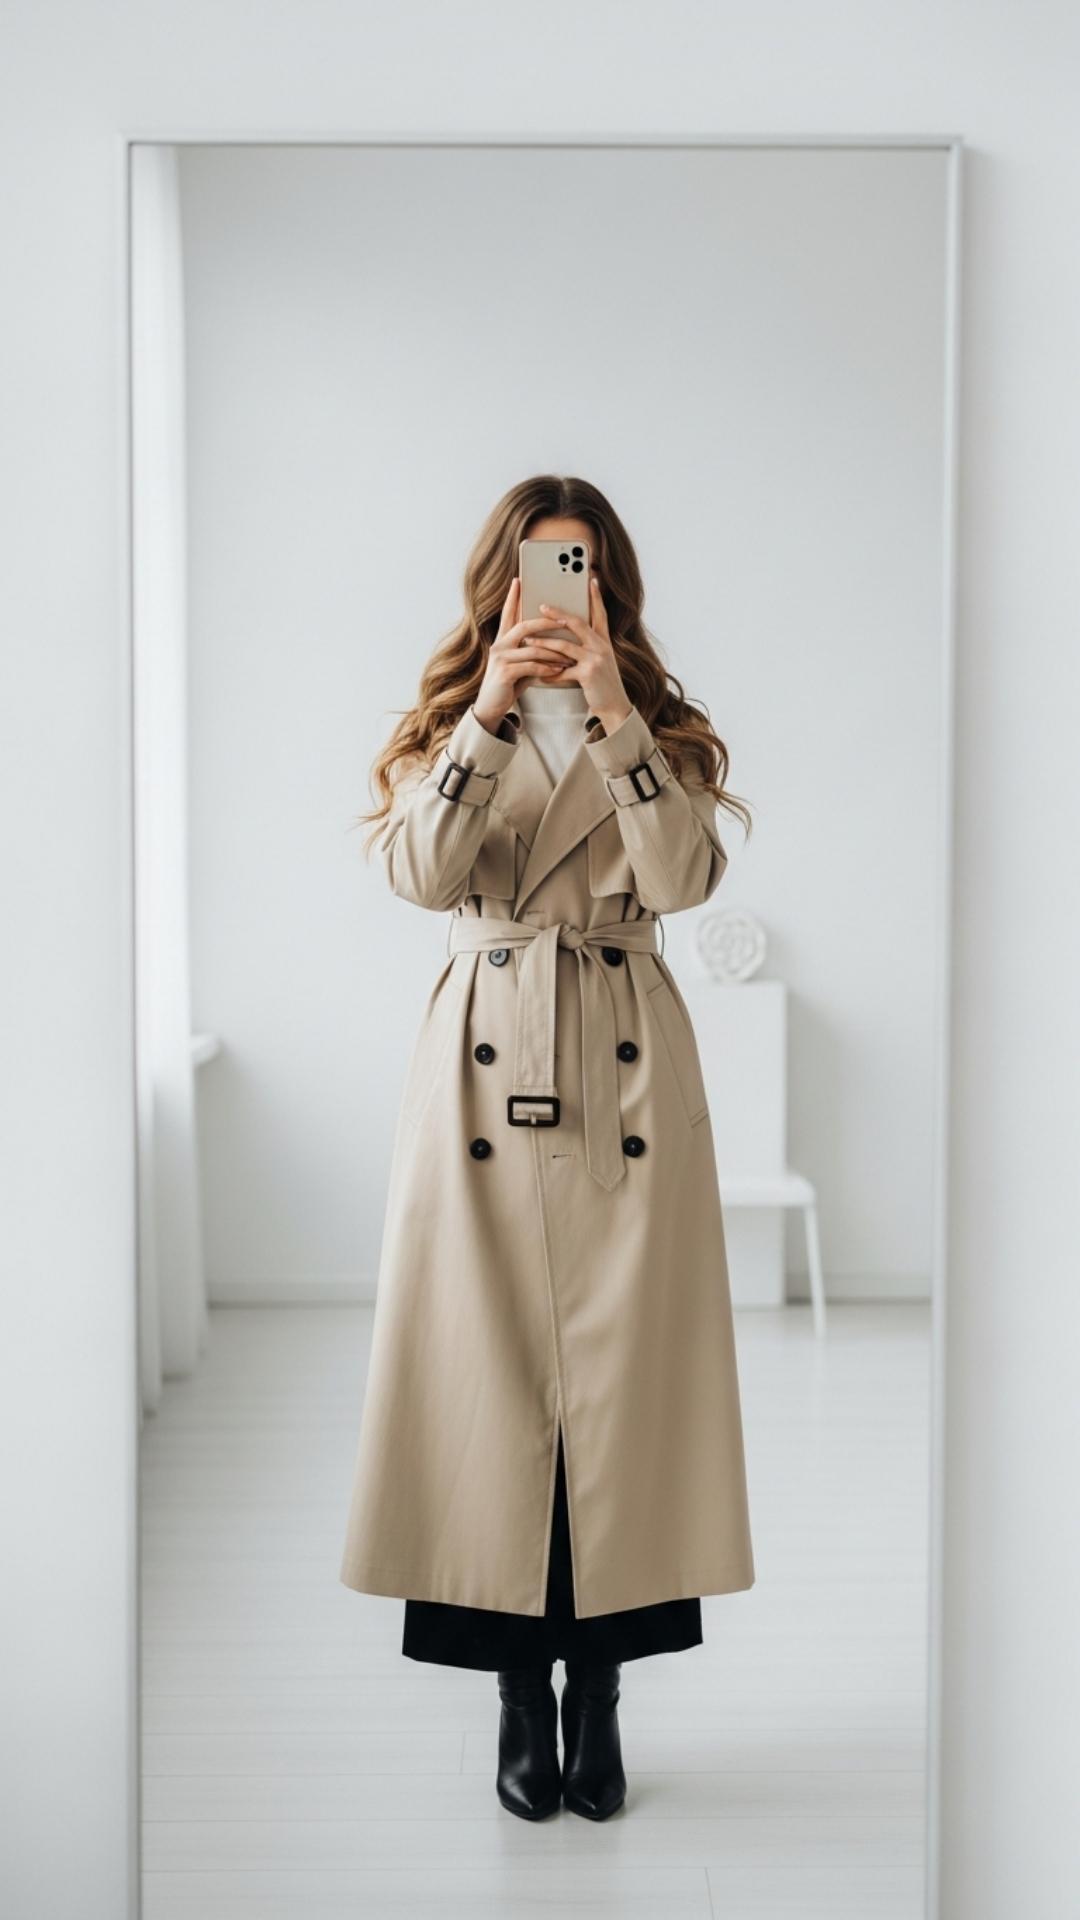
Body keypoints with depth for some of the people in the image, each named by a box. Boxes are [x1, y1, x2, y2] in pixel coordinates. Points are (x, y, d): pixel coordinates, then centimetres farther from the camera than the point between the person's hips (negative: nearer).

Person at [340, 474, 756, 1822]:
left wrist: (612, 713, -16)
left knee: (620, 1366, 0)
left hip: (625, 1064, 0)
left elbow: (683, 877, -10)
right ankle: (522, 1692, 14)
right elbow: (421, 873, -10)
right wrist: (492, 711, -17)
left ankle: (598, 1687, 13)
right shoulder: (449, 720, 9)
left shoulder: (660, 723, 9)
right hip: (486, 1053, 0)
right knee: (492, 1364, 1)